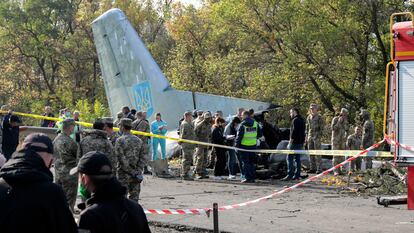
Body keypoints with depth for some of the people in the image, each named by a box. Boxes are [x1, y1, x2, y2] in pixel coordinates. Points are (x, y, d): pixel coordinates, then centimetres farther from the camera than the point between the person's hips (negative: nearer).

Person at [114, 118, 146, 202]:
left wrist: (133, 172, -13)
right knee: (134, 198, 9)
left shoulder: (120, 140, -9)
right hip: (136, 174, 5)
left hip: (124, 174, -5)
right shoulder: (138, 140, 9)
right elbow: (143, 158, 5)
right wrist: (138, 172, -3)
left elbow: (122, 159, -15)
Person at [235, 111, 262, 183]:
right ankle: (252, 178, 13)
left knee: (245, 162, 1)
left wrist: (237, 144, -5)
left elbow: (239, 135, -12)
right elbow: (260, 134, 12)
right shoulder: (255, 123, 6)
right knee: (252, 162, 14)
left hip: (244, 145, -5)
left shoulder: (243, 124, -10)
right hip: (253, 145, 5)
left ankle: (248, 178, -4)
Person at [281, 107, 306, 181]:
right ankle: (297, 175, 12)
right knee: (297, 158, 12)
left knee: (289, 158, -8)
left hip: (295, 142, -10)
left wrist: (291, 141, -16)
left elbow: (294, 131, -20)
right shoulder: (302, 120, 17)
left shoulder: (295, 120, -13)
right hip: (300, 142, 10)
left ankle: (290, 175, -14)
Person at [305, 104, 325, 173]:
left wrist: (320, 136, -15)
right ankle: (313, 168, 11)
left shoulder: (319, 117, -6)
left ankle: (319, 169, -5)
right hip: (310, 136, 6)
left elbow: (322, 128, -8)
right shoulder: (309, 117, 12)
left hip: (317, 137, -6)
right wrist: (306, 137, 13)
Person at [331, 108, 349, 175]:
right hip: (336, 140, -5)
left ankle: (339, 170, 9)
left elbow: (347, 129, 4)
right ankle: (335, 171, -10)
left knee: (341, 155, 3)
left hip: (343, 140, 5)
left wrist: (345, 121, -6)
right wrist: (339, 122, -19)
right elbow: (333, 128, -18)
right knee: (336, 155, -9)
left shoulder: (345, 120, 9)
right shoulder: (335, 119, -6)